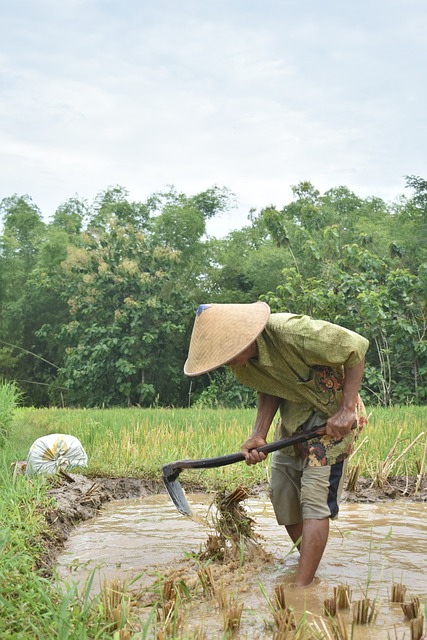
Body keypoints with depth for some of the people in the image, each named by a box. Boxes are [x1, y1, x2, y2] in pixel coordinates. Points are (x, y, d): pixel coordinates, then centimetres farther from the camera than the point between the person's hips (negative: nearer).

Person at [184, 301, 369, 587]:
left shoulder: (292, 331, -34)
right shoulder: (241, 363, -12)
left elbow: (356, 347, -24)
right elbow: (269, 391, 0)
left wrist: (347, 409, -26)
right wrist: (258, 436, -17)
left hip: (332, 415, -7)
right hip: (292, 416, 7)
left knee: (314, 498, -13)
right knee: (282, 494, 6)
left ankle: (302, 588, -12)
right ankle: (308, 563, 25)